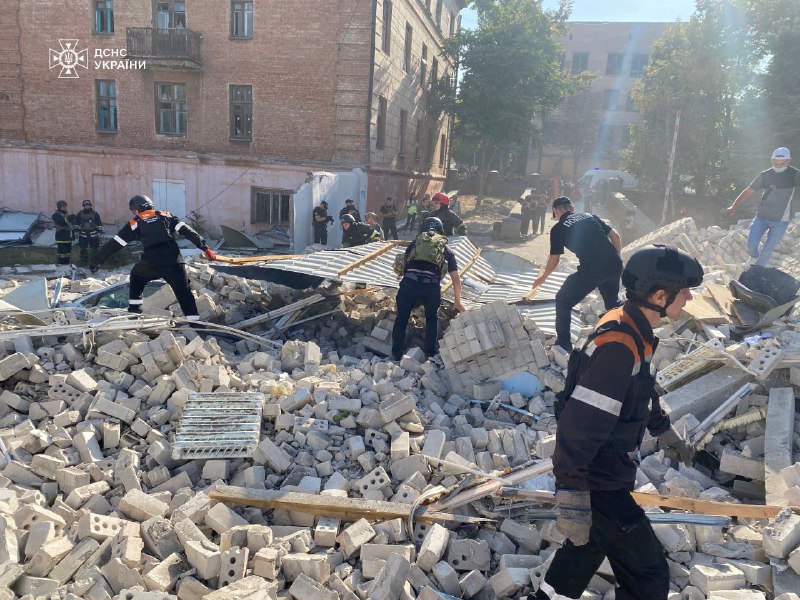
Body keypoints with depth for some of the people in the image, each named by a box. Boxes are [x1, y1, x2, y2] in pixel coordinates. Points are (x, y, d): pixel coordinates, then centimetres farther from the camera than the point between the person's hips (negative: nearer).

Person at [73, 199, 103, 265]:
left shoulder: (95, 214, 0)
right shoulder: (80, 213, 3)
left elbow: (99, 223, 4)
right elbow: (76, 222, 14)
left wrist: (99, 231, 1)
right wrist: (77, 229, 11)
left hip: (93, 234, -1)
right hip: (83, 234, 2)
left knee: (94, 248, 4)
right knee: (83, 248, 6)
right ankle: (84, 260, 17)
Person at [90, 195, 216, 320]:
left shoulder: (135, 223, 14)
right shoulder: (166, 216, 17)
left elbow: (114, 244, 16)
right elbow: (187, 231, 7)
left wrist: (96, 261, 25)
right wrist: (205, 248, 5)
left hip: (151, 264, 0)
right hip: (174, 261, 0)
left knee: (136, 276, 31)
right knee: (184, 293, 9)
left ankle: (134, 310, 30)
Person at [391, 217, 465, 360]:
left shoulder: (415, 243, 29)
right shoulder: (446, 249, 27)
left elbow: (404, 266, 38)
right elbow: (456, 281, 27)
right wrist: (457, 302, 39)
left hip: (409, 282, 1)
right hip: (431, 285, 0)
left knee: (401, 318, 18)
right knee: (432, 318, 24)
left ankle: (396, 355, 22)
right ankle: (430, 354, 24)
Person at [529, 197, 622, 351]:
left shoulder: (558, 228, 5)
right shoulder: (590, 216, 17)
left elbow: (554, 260, 9)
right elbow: (616, 236, 16)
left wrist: (543, 277, 26)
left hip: (591, 270, -5)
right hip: (614, 266, 5)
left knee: (563, 302, 15)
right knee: (613, 302, 31)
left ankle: (564, 345, 15)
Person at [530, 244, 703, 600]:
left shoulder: (628, 327, 1)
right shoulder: (618, 349, -29)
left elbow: (643, 391, 19)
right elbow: (577, 430, -31)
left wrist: (664, 431, 32)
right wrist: (572, 501, -28)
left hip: (605, 468, 10)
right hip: (597, 483, -9)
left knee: (588, 545, 26)